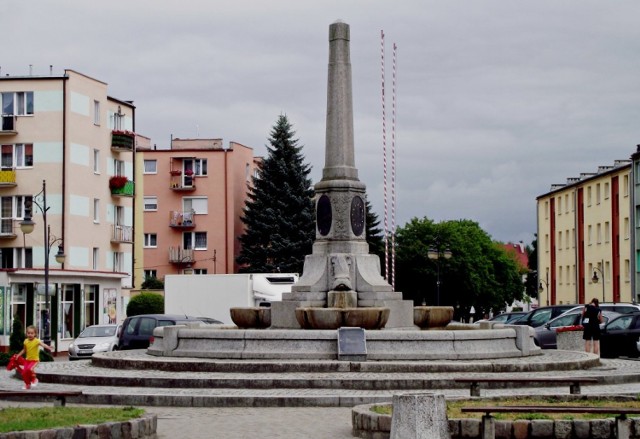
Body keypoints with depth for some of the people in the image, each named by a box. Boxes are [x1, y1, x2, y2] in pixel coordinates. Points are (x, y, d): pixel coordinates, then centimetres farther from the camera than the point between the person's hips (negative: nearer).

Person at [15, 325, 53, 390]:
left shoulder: (36, 341, -16)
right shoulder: (26, 341, 1)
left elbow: (43, 345, -34)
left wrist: (49, 348, -51)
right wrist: (18, 355, 17)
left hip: (35, 359, -6)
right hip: (28, 359, 6)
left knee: (29, 369, -29)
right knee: (24, 372, 2)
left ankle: (34, 379, -1)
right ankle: (27, 385, 23)